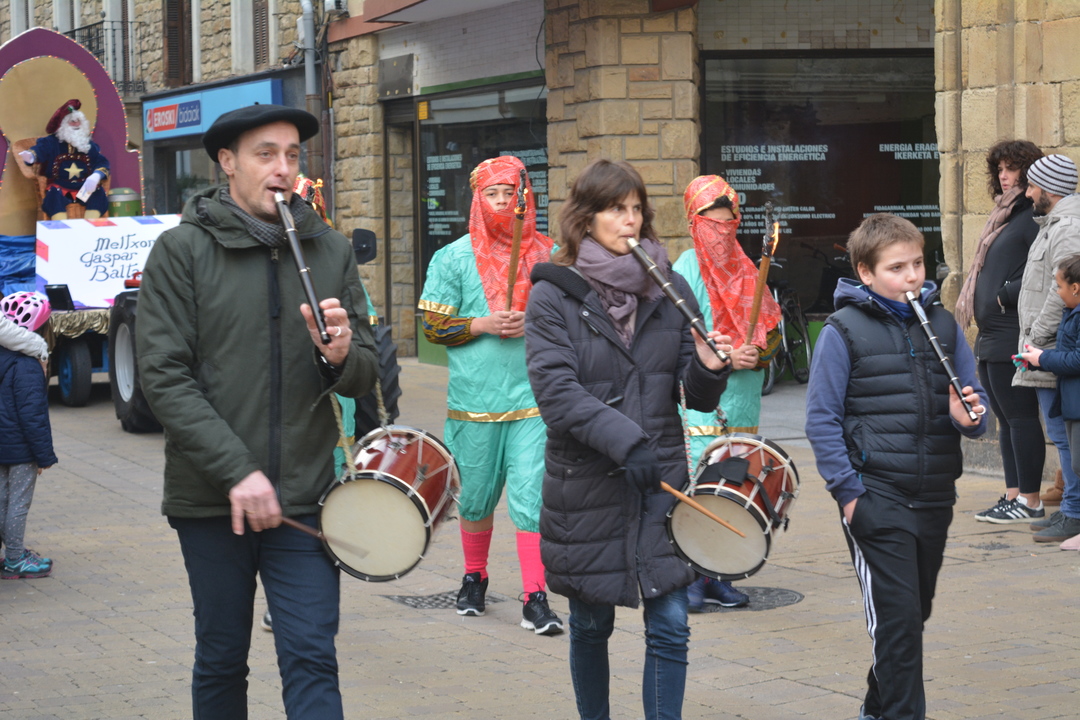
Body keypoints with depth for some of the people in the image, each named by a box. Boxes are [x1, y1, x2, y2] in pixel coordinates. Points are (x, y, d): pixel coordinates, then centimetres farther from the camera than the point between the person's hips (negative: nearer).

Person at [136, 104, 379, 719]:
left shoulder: (331, 251, 6)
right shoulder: (182, 251, -3)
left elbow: (365, 376, 9)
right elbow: (164, 376, -9)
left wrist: (340, 356, -16)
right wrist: (236, 471, -17)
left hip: (303, 499, 2)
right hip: (211, 500, -1)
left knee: (312, 660, -3)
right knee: (221, 661, 10)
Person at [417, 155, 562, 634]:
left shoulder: (547, 255, 6)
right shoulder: (453, 258, 3)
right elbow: (433, 326, 2)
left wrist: (534, 322, -7)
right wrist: (484, 325, -13)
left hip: (534, 398, 0)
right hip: (474, 401, 0)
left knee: (532, 495, -8)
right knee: (477, 497, 12)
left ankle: (535, 599, -5)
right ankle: (474, 578, 33)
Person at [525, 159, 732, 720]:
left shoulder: (669, 290, 5)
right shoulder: (553, 296, -4)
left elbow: (698, 400, 6)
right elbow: (555, 392, -17)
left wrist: (708, 369, -17)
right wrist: (624, 441, -28)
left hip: (662, 482, 2)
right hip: (586, 486, -2)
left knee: (670, 627, -2)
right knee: (590, 626, 12)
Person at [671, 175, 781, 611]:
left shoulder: (745, 270, 15)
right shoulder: (688, 269, -3)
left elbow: (765, 326, 18)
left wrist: (760, 352, -3)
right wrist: (726, 358, -19)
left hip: (742, 405, 6)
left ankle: (717, 577, 15)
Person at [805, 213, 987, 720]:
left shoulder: (942, 324, 8)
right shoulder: (844, 331, -6)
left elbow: (974, 400, 12)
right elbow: (822, 419, -7)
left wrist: (969, 417, -12)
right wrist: (848, 492, -12)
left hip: (935, 497, 5)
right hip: (877, 498, -5)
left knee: (914, 611, 16)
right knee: (898, 615, -10)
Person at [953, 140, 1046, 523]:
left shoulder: (1033, 216, -11)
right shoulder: (1005, 214, 19)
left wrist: (1006, 295, -16)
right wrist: (981, 308, 12)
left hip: (1012, 336, -10)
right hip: (991, 335, 10)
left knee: (1020, 416, -6)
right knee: (1006, 419, 12)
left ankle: (1030, 501, -1)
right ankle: (1013, 495, 18)